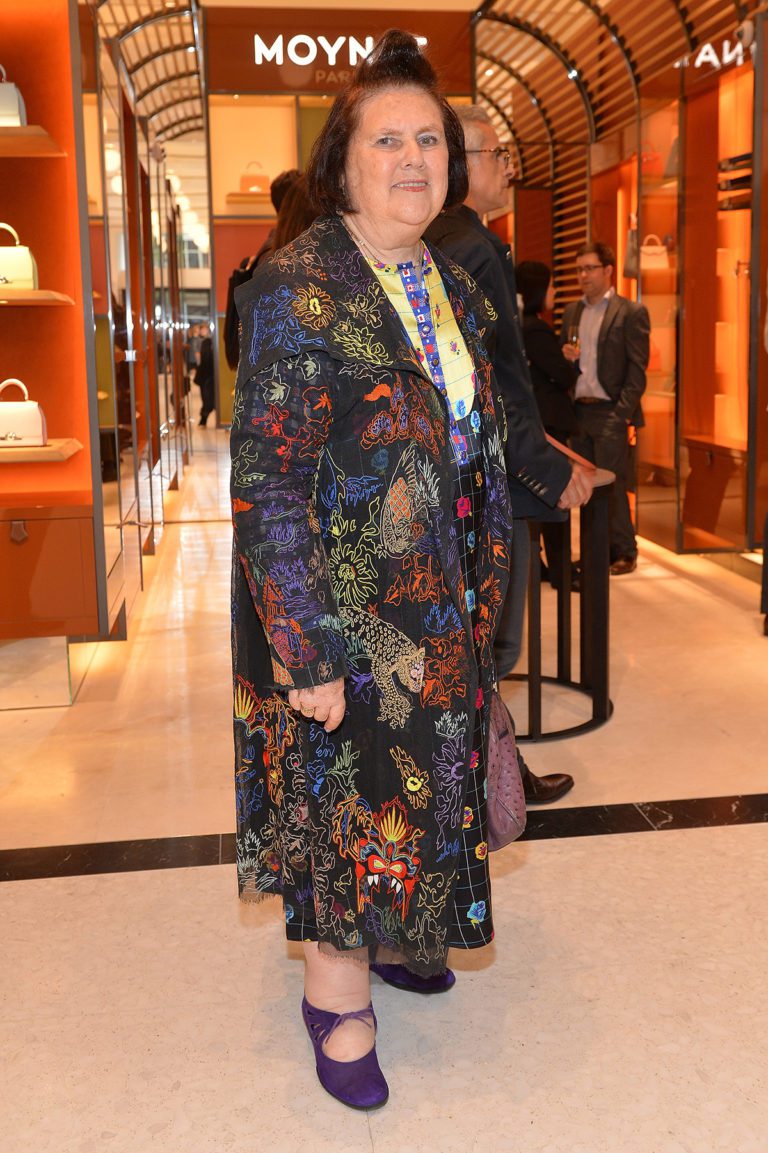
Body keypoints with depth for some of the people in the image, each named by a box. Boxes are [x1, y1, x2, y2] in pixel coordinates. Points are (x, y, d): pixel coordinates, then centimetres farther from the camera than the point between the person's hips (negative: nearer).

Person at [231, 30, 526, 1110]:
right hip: (341, 621, -7)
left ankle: (389, 934, 45)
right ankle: (337, 991, 30)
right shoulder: (296, 289, -17)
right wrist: (305, 652, -21)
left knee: (421, 781, 20)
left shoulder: (453, 286, 6)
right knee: (344, 792, 8)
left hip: (441, 610, 7)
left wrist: (483, 597, 12)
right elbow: (266, 483, -20)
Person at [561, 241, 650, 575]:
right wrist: (565, 357, -4)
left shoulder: (631, 312, -3)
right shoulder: (572, 313, 15)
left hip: (610, 413, -6)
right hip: (578, 411, 6)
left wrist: (622, 414, -16)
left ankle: (624, 553, 9)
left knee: (612, 487, -2)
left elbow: (637, 369, -8)